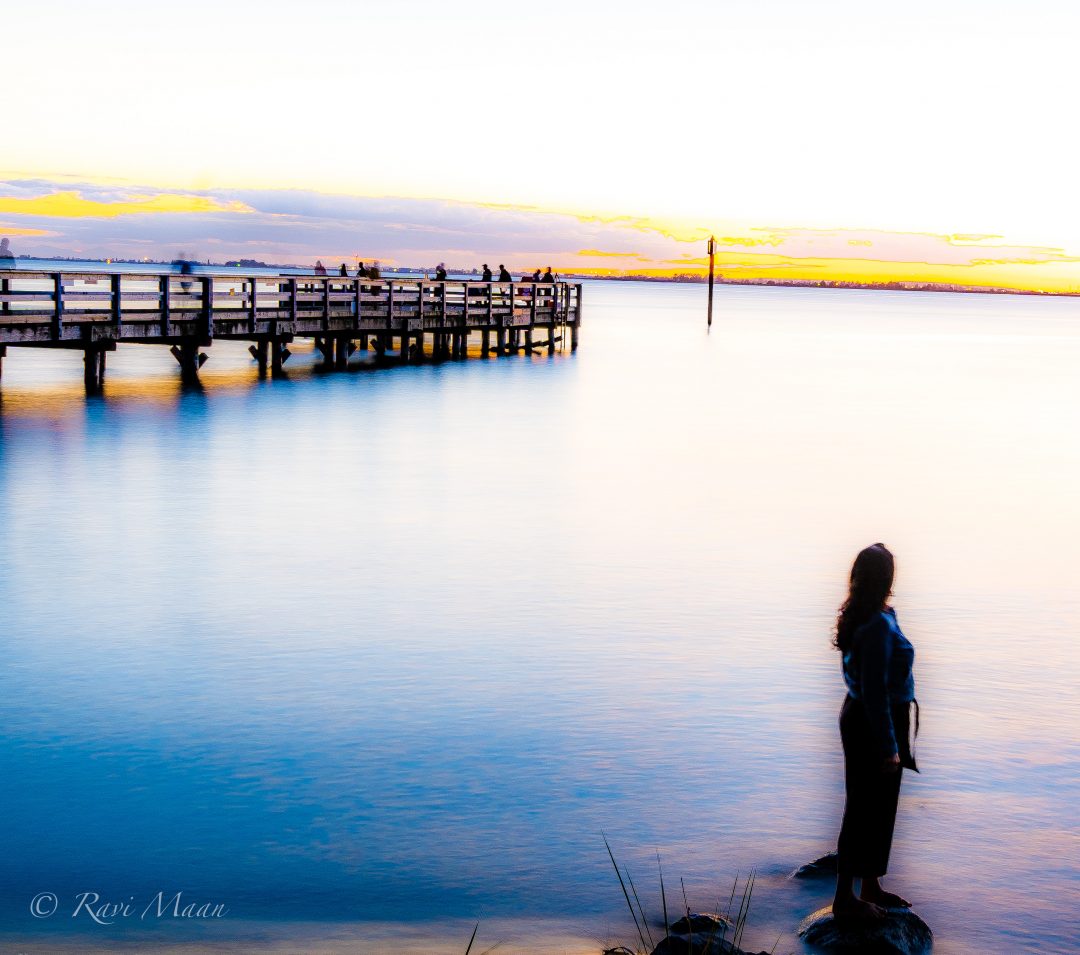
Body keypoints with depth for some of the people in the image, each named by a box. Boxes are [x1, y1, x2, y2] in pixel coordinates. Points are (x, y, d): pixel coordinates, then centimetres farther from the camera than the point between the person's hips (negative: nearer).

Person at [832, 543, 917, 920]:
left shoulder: (861, 618, 6)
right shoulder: (878, 625, -24)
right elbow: (874, 691, -25)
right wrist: (888, 747, -20)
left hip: (860, 719, 10)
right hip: (875, 724, -10)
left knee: (878, 808, 19)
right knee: (865, 810, 1)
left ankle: (871, 888, 32)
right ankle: (844, 897, 11)